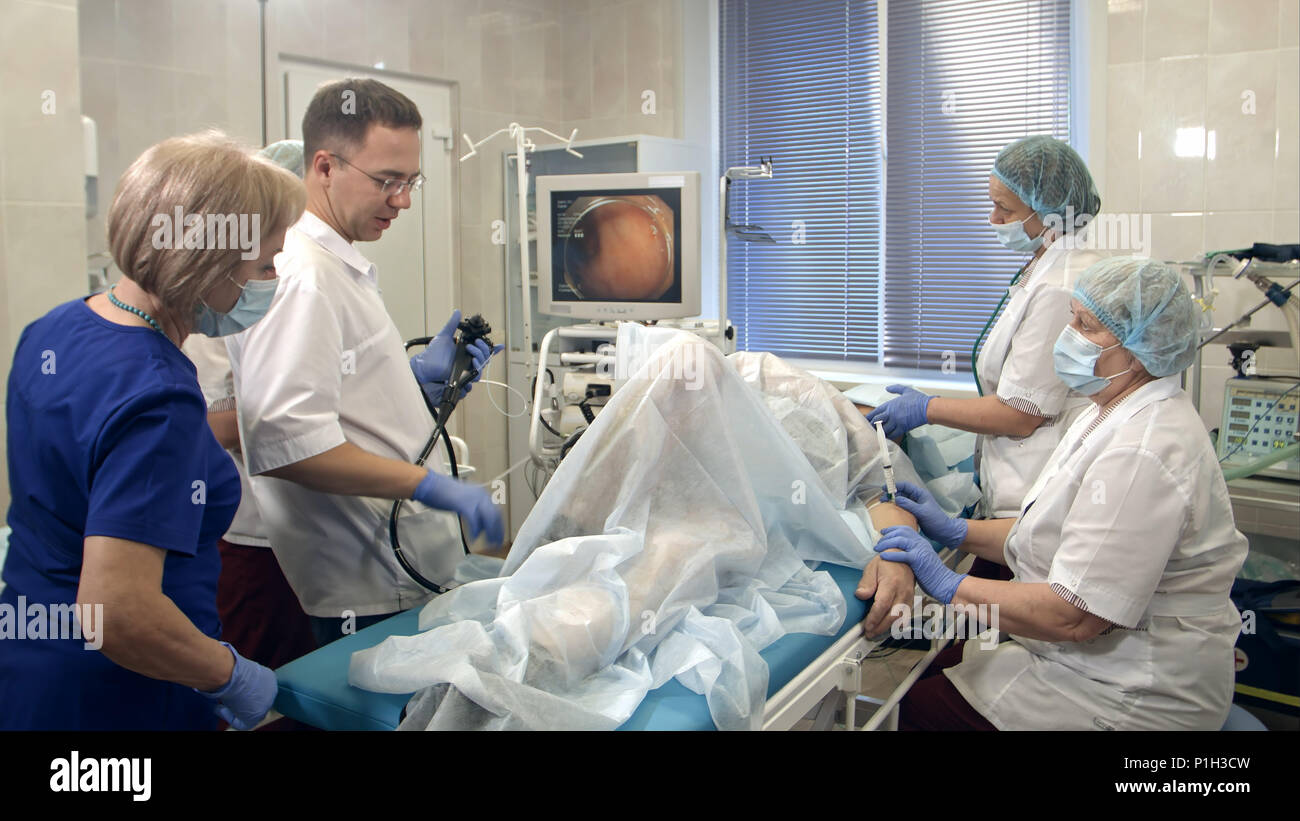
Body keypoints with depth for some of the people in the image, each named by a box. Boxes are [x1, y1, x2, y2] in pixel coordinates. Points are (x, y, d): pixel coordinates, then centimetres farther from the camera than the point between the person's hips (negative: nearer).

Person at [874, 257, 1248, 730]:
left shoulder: (1142, 454, -27)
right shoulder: (1113, 416, 9)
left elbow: (1075, 615, -29)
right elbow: (1056, 537, 14)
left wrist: (951, 585, -21)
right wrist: (956, 531, 4)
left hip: (1134, 699, -10)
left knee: (915, 707, -11)